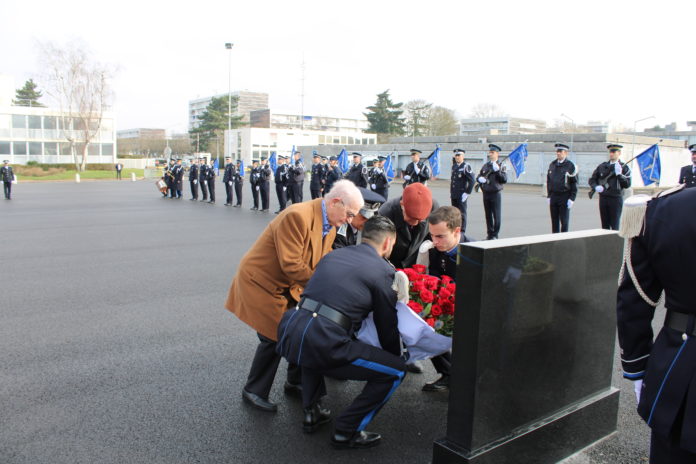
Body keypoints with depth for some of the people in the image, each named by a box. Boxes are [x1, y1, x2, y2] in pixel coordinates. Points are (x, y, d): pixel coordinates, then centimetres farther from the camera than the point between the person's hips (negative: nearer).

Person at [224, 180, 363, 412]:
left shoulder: (329, 227, 0)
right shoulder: (297, 216, -30)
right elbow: (291, 265, -30)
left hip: (288, 286, 9)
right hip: (260, 282, -9)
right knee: (274, 338, -6)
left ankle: (295, 382, 30)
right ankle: (254, 391, 15)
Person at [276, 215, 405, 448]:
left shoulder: (332, 255, 21)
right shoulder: (383, 271, 5)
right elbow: (387, 326, 12)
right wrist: (397, 354, 31)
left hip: (288, 333, 7)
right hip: (322, 344, -7)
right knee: (396, 370, 8)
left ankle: (312, 412, 37)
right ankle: (346, 432, 14)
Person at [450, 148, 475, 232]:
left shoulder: (466, 167, -10)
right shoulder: (454, 166, 13)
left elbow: (472, 181, -13)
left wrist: (467, 193, -14)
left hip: (461, 195, -7)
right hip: (454, 195, 7)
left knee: (462, 213, -2)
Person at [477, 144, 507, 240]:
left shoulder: (501, 166, -2)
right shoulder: (485, 165, 13)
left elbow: (504, 180, -11)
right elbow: (478, 177, 19)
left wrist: (497, 170, -22)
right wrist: (480, 179, -5)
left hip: (495, 194, -5)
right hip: (486, 194, 5)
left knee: (496, 215, -3)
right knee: (488, 215, 9)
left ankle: (495, 235, 3)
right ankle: (489, 234, 18)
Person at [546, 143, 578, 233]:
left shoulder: (570, 166, -4)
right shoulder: (552, 165, 11)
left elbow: (574, 183, -5)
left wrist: (572, 199, -11)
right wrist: (549, 196, 11)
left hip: (565, 197, -4)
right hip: (553, 196, 5)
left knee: (564, 221, -1)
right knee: (554, 221, 8)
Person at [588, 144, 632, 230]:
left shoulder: (624, 167, 2)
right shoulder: (602, 166, 12)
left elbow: (627, 184, -6)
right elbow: (592, 180, 14)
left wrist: (619, 174, -19)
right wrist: (596, 187, -6)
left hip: (616, 199, -3)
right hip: (603, 198, 3)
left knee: (614, 226, -4)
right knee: (604, 225, 8)